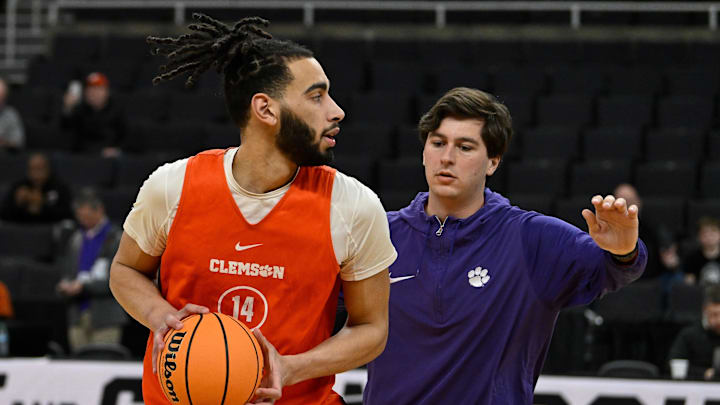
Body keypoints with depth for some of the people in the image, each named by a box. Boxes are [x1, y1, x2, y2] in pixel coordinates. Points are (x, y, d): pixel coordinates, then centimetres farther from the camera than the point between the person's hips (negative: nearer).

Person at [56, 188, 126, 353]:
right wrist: (65, 286, -3)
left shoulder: (116, 239, -3)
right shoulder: (76, 239, 15)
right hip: (78, 316, 5)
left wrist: (84, 286, -16)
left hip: (105, 320, -5)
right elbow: (66, 271, 20)